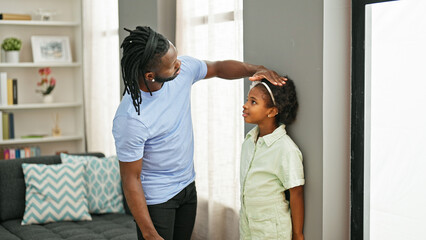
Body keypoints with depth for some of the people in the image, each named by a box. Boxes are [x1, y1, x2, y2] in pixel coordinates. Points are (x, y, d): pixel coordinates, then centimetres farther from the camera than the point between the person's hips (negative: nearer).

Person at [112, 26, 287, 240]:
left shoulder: (182, 69, -13)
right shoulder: (130, 119, -31)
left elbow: (218, 68, 8)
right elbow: (130, 179, -23)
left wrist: (254, 69, -11)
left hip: (187, 185, 7)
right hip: (156, 197, -7)